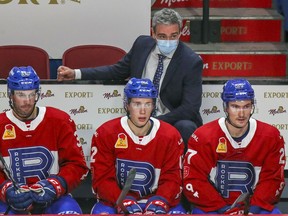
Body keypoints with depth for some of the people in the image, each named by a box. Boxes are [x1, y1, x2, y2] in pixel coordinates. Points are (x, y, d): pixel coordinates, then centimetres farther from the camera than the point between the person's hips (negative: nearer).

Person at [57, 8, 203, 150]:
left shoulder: (191, 61, -12)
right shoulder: (142, 44, 2)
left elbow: (190, 108, -15)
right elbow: (118, 70, 17)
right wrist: (76, 74, 8)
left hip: (174, 120, -3)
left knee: (187, 128, -35)